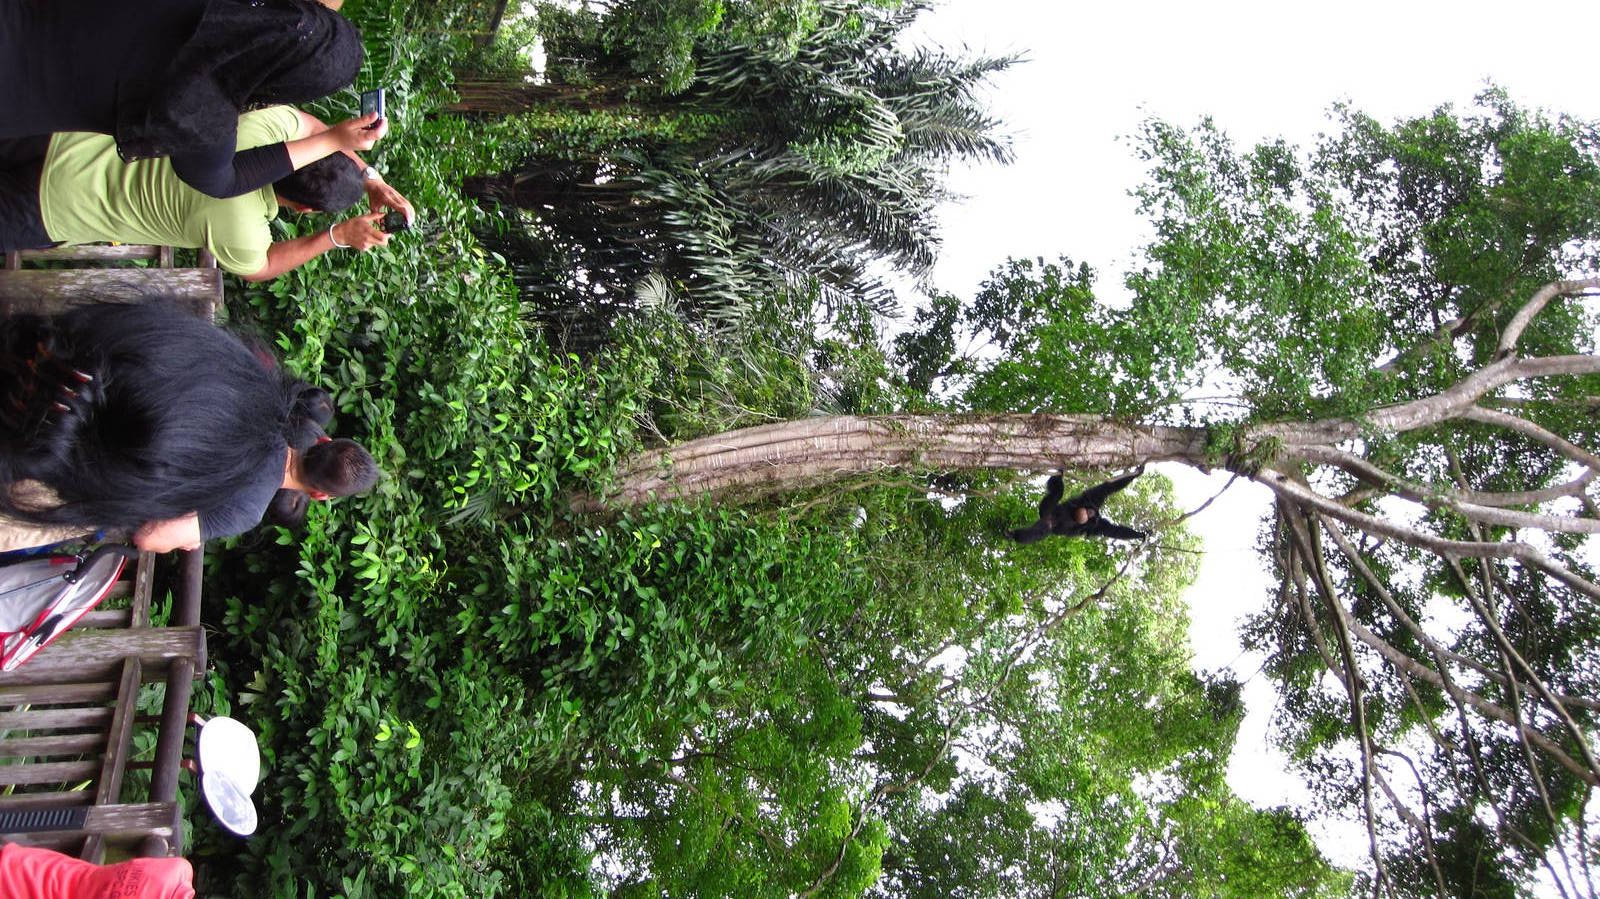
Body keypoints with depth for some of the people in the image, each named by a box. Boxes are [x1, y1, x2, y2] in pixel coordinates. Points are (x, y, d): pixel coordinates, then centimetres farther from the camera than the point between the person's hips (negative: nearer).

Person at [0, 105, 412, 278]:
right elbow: (257, 269, -6)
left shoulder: (265, 125, -19)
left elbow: (309, 124, 6)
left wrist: (372, 179, 1)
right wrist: (337, 236, -9)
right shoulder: (240, 230, -31)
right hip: (54, 205, -6)